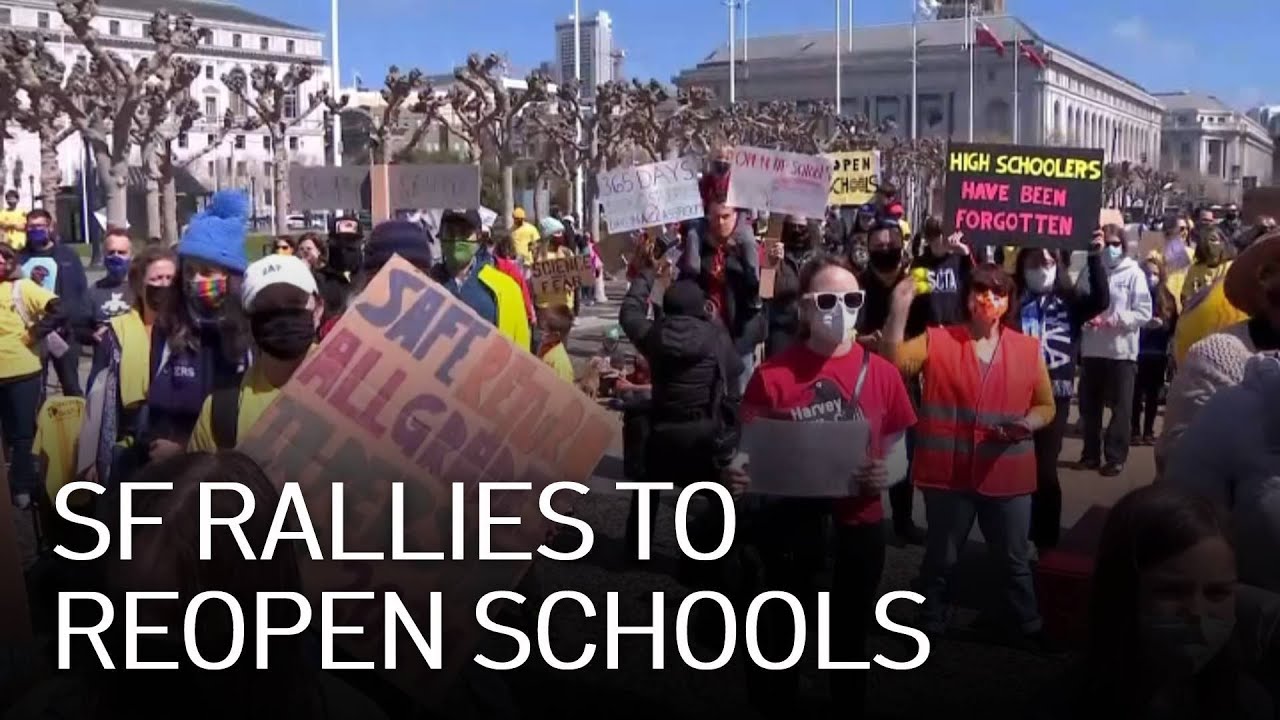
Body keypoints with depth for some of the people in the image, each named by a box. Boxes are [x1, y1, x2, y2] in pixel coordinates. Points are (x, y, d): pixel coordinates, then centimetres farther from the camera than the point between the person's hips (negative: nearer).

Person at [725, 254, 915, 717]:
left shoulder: (882, 373, -3)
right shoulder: (772, 375, -9)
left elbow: (898, 453, 5)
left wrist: (886, 475, -17)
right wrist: (738, 475, -25)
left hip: (858, 526, 2)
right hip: (789, 526, -2)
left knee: (851, 635, 19)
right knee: (781, 633, 14)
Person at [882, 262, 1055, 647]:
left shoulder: (1028, 349, 2)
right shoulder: (936, 341, -3)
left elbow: (1046, 405, 10)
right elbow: (893, 363, -18)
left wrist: (1030, 422, -12)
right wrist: (899, 310, -28)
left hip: (1007, 474, 1)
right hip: (949, 472, -1)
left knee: (1015, 559, 17)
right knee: (940, 558, 15)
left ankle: (1030, 628, 35)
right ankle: (931, 626, 32)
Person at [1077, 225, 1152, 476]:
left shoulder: (1134, 274, -4)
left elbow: (1144, 313, -8)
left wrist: (1115, 319, -20)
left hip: (1122, 350, -3)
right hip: (1091, 349, 3)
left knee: (1120, 407, 4)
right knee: (1089, 405, 11)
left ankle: (1115, 457, 11)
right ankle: (1091, 453, 23)